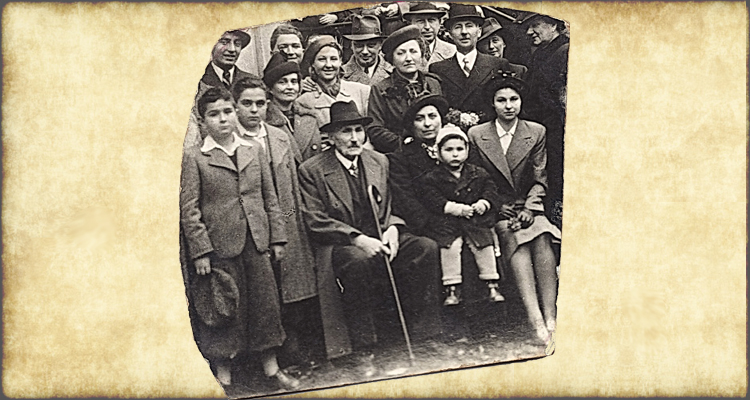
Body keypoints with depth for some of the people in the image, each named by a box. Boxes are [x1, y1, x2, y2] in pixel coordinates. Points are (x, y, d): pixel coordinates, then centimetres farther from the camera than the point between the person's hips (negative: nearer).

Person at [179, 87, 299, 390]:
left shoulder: (254, 152, 10)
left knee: (265, 303, 10)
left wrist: (277, 237, 7)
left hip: (257, 244, 4)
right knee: (223, 309, 4)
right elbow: (189, 210, -6)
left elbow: (270, 199, 12)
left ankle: (271, 368, 24)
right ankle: (223, 376, 18)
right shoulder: (193, 159, -2)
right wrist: (200, 251, -11)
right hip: (219, 247, -3)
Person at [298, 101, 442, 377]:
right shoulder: (311, 171, -4)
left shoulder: (379, 161, 12)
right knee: (360, 260, -38)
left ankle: (418, 334, -12)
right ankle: (363, 352, -27)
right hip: (339, 245, -5)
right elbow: (316, 222, -10)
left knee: (426, 247, -21)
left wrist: (392, 229, -7)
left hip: (379, 239, 5)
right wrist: (357, 239, -21)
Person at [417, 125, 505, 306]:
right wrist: (456, 208, -19)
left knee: (485, 243, -17)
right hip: (446, 223, -2)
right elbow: (431, 200, -8)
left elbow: (491, 191, 11)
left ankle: (492, 285, -5)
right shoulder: (430, 179, 3)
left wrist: (483, 203, -12)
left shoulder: (478, 174, 13)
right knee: (450, 246, -26)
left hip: (476, 221, 2)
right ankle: (452, 289, -17)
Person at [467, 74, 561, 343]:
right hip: (495, 211, -2)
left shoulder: (536, 133, 11)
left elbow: (540, 179, 8)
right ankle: (535, 318, -46)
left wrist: (529, 209, -9)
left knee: (541, 238, -31)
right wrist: (498, 209, -9)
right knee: (514, 238, -33)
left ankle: (550, 316, -39)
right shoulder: (476, 135, 7)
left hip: (528, 208, 2)